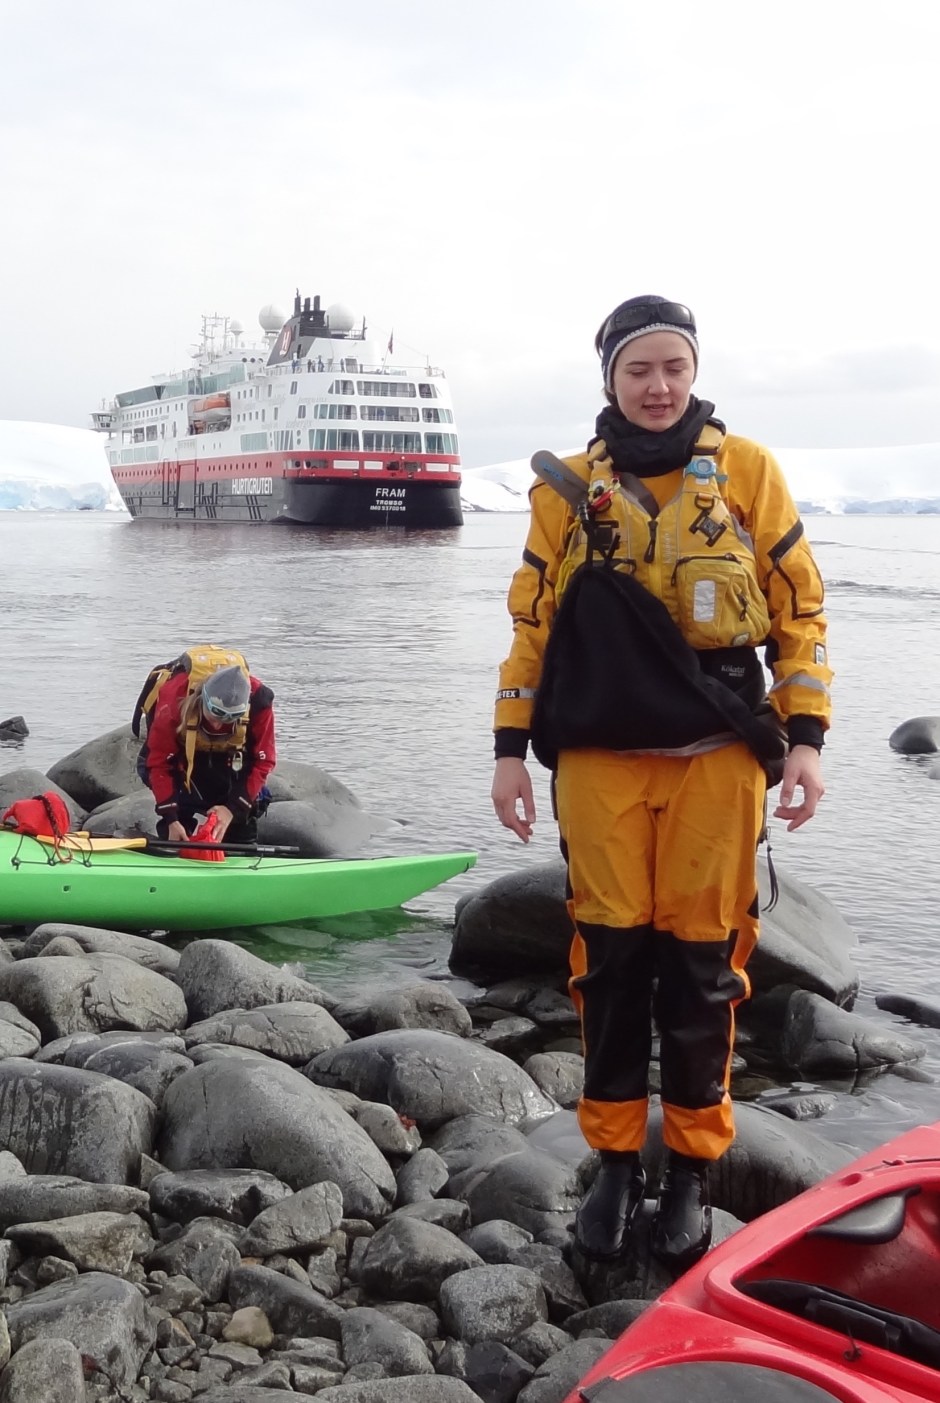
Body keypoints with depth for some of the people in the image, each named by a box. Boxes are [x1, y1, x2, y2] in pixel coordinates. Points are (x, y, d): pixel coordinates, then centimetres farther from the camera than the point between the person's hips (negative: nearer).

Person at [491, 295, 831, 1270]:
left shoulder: (746, 470, 4)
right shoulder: (568, 488, 8)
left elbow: (800, 611, 5)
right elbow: (531, 625, 11)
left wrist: (804, 735, -2)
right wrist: (510, 748, 6)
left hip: (717, 757, -1)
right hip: (599, 757, 1)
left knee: (701, 963, 3)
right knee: (611, 959, 4)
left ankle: (691, 1172, 18)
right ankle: (614, 1164, 19)